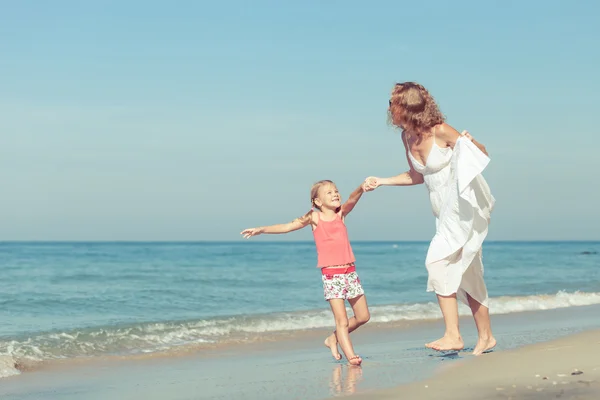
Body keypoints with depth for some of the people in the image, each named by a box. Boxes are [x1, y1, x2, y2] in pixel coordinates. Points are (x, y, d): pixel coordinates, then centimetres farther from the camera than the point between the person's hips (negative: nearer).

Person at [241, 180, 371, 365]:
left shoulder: (341, 213, 6)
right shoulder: (314, 217, 1)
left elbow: (352, 200, -14)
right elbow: (288, 226, 1)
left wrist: (361, 189, -36)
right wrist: (262, 229, -9)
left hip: (350, 272, 4)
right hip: (331, 275, -4)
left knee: (363, 316, 10)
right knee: (342, 319, -10)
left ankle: (334, 339, 27)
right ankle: (350, 356, -9)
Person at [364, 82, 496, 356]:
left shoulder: (441, 132, -18)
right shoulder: (407, 138, 3)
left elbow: (483, 154, -8)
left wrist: (471, 142, -30)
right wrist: (381, 182, 16)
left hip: (463, 204, -8)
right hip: (445, 211, 8)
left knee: (438, 260, -20)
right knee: (466, 273, 12)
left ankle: (453, 335, -21)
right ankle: (485, 337, 22)